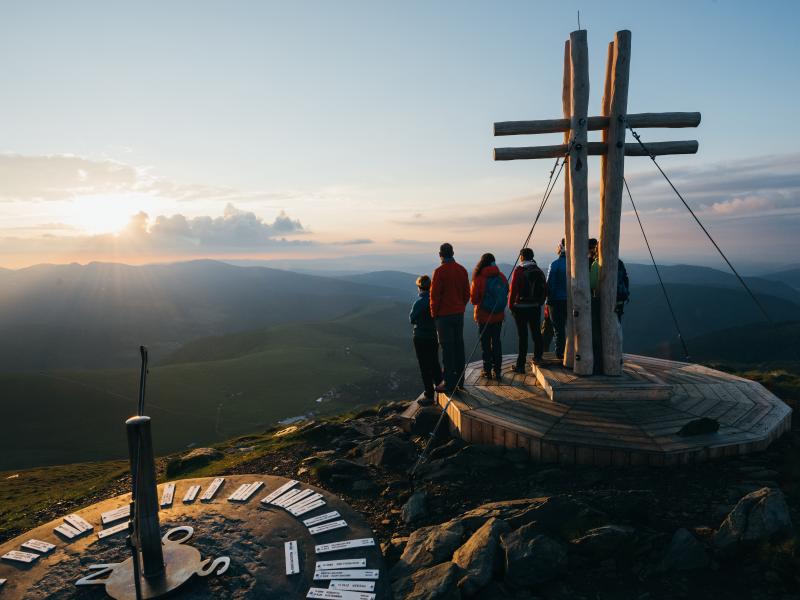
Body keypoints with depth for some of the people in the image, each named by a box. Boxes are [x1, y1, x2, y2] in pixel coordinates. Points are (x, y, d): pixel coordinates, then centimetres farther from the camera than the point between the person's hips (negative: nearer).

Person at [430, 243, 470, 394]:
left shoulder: (439, 272, -14)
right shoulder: (462, 270, 5)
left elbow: (435, 295, -13)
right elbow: (467, 293, 10)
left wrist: (434, 313, -2)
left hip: (444, 315, -6)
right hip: (459, 313, 6)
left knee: (447, 348, -2)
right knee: (459, 345, 13)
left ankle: (449, 383, 2)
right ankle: (459, 379, 21)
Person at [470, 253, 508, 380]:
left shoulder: (479, 279, -16)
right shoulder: (502, 277, -3)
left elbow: (473, 299, -10)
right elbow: (506, 295, 6)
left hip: (484, 317, -4)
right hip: (499, 316, 4)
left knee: (485, 344, 8)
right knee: (496, 342, 14)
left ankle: (487, 371, 13)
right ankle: (497, 371, 16)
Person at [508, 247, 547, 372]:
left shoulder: (518, 270, -10)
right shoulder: (538, 271, 7)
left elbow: (513, 289, -15)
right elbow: (544, 289, 10)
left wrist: (511, 305, -6)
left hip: (521, 307, -5)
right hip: (535, 307, 5)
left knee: (523, 335, -2)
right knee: (536, 332, 17)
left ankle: (521, 365, 3)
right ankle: (538, 357, 24)